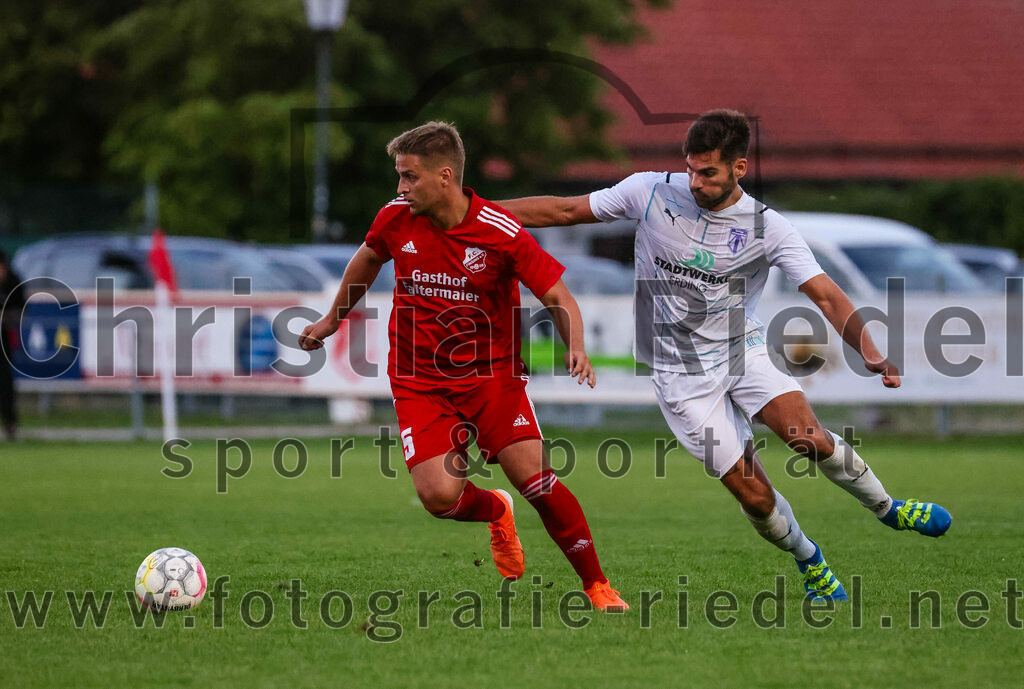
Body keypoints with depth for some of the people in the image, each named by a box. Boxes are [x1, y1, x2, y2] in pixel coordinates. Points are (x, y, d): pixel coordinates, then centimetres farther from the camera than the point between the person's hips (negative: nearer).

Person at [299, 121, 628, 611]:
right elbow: (368, 260, 18)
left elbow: (558, 298, -9)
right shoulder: (397, 219, -6)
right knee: (439, 496, -15)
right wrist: (332, 320, 29)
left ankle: (596, 585, 3)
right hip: (419, 382, 2)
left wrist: (576, 348, -28)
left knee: (534, 478, -15)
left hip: (492, 373, -2)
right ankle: (495, 512, 23)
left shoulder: (500, 232, -17)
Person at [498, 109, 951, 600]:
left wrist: (870, 354, -31)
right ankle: (810, 563, 23)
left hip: (741, 353, 0)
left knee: (805, 433, -26)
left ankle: (887, 508, 1)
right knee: (754, 495, -8)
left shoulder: (768, 228, -10)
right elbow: (565, 210, 1)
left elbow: (827, 296, -15)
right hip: (680, 373, 0)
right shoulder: (650, 193, -9)